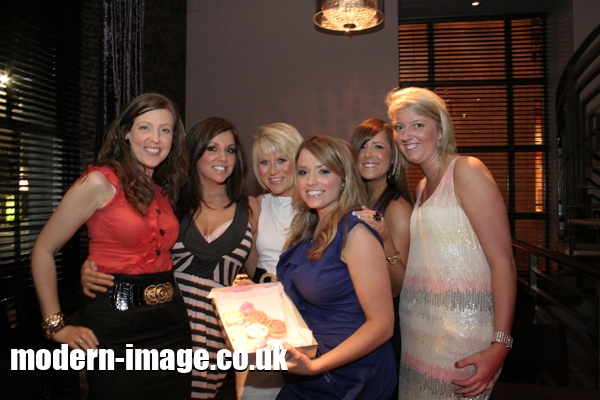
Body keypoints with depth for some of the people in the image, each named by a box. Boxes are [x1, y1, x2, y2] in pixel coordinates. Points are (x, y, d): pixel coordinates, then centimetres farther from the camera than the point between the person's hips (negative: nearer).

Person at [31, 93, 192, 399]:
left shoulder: (165, 191, 10)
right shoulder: (100, 182, -9)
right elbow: (43, 251, -6)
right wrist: (55, 326, -8)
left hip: (172, 323, 6)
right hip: (115, 325, -6)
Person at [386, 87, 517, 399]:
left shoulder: (466, 170, -9)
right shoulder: (421, 187, 15)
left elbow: (503, 262, -15)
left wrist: (500, 345, -21)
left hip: (461, 329, -7)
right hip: (417, 329, 7)